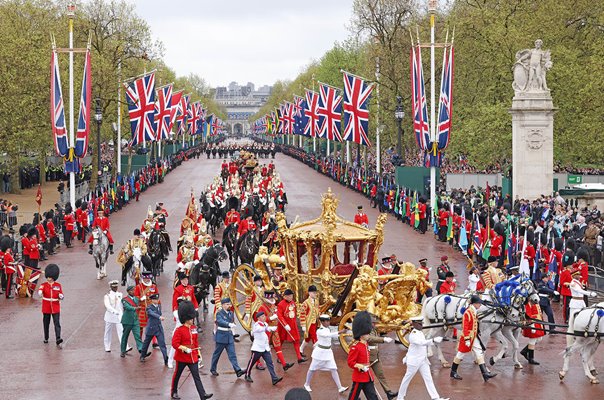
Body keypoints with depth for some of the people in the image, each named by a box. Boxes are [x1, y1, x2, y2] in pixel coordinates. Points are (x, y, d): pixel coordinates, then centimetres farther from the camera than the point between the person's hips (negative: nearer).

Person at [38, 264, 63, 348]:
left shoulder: (58, 286, 1)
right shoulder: (44, 285, -2)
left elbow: (61, 296, 5)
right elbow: (40, 290, -24)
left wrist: (61, 296, -20)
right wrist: (40, 293, -49)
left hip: (56, 308, -1)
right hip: (46, 308, 1)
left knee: (57, 324, -10)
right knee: (46, 323, 12)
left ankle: (58, 339, -19)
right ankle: (46, 338, 28)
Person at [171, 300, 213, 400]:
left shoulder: (194, 328, 6)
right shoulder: (179, 330, -14)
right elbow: (175, 343, -18)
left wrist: (198, 354, 14)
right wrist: (185, 349, -30)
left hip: (193, 357, 5)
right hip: (182, 357, -5)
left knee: (196, 376, -3)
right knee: (177, 375, 12)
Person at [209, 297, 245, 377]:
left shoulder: (231, 313, 8)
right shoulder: (219, 313, -13)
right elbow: (221, 322, -33)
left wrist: (233, 335, 20)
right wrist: (229, 324, -49)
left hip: (229, 336, 5)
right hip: (221, 337, -5)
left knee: (232, 354, -1)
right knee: (217, 353, 7)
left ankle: (238, 370, -10)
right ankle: (213, 369, 22)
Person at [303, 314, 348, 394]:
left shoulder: (327, 329, 4)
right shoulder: (319, 331, -21)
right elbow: (329, 335, -38)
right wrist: (340, 332, -49)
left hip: (328, 352, 6)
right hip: (320, 352, -6)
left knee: (333, 369, -2)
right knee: (312, 369, 10)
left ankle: (340, 387, -6)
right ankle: (307, 384, 30)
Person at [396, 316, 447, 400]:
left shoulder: (420, 333, 11)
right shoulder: (413, 335, -18)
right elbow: (422, 342, -35)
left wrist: (407, 356, 29)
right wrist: (434, 340, -48)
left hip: (423, 360, 8)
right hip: (414, 361, -8)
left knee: (428, 379, 1)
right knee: (407, 379, 4)